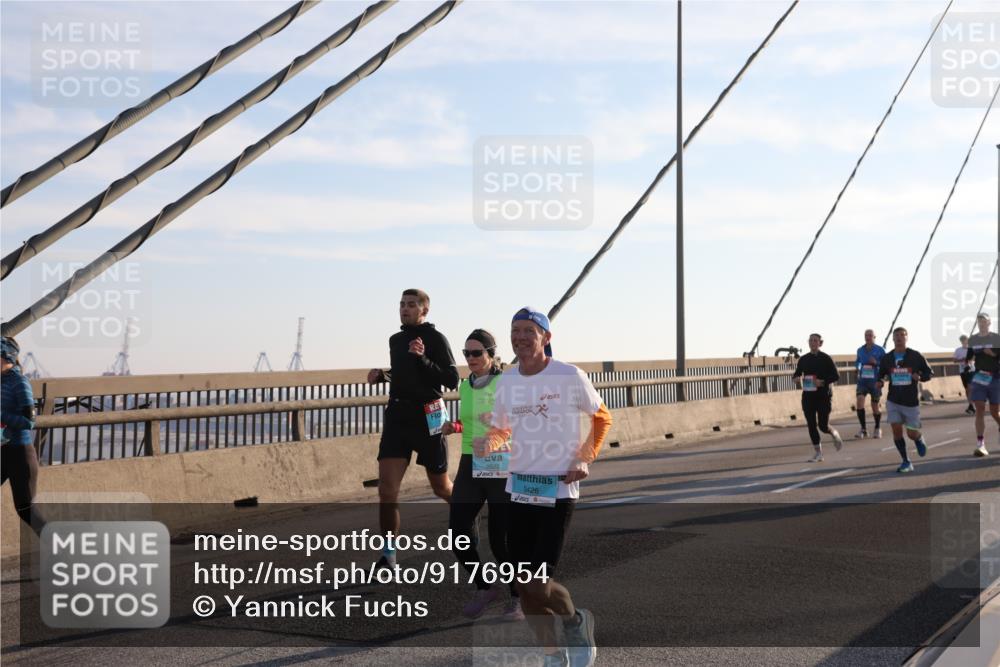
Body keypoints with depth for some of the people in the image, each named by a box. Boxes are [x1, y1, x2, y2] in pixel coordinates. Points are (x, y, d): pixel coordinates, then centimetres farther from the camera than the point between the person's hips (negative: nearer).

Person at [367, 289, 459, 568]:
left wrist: (423, 358, -25)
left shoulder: (435, 338, -7)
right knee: (387, 490, -8)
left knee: (442, 488, 10)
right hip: (397, 416, 5)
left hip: (427, 418, -5)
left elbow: (452, 380, -15)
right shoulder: (396, 339, 13)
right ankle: (389, 553, -1)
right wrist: (382, 376, 7)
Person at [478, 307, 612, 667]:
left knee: (538, 585, -12)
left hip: (558, 492, -5)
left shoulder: (570, 377, -8)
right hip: (519, 491, 5)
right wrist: (488, 442, -5)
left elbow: (602, 417, 6)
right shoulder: (506, 380, 5)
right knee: (524, 586, 6)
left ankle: (576, 621, 21)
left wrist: (584, 459, -5)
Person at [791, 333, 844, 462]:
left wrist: (823, 382, -20)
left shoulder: (825, 358, -5)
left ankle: (834, 434, 29)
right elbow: (797, 373, 16)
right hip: (808, 396, 4)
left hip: (824, 396, -4)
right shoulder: (803, 359, 6)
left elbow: (836, 376, -6)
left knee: (823, 425, -6)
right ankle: (817, 453, 11)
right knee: (811, 425, 1)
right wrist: (796, 378, -8)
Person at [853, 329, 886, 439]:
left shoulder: (880, 350, -5)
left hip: (875, 381, -3)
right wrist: (858, 367, 3)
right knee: (860, 401, -17)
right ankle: (863, 429, -7)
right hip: (862, 380, 3)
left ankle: (877, 429, 30)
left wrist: (876, 363, -21)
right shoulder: (860, 350, 8)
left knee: (875, 406, 6)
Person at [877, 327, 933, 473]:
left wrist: (920, 377, -20)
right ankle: (906, 462, 3)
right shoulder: (887, 358, 1)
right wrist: (881, 382, -8)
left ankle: (919, 440, 38)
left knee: (912, 433, 0)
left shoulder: (915, 356, -5)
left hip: (911, 401, -2)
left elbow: (929, 373, 2)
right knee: (896, 430, -9)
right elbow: (881, 374, 15)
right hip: (893, 401, 2)